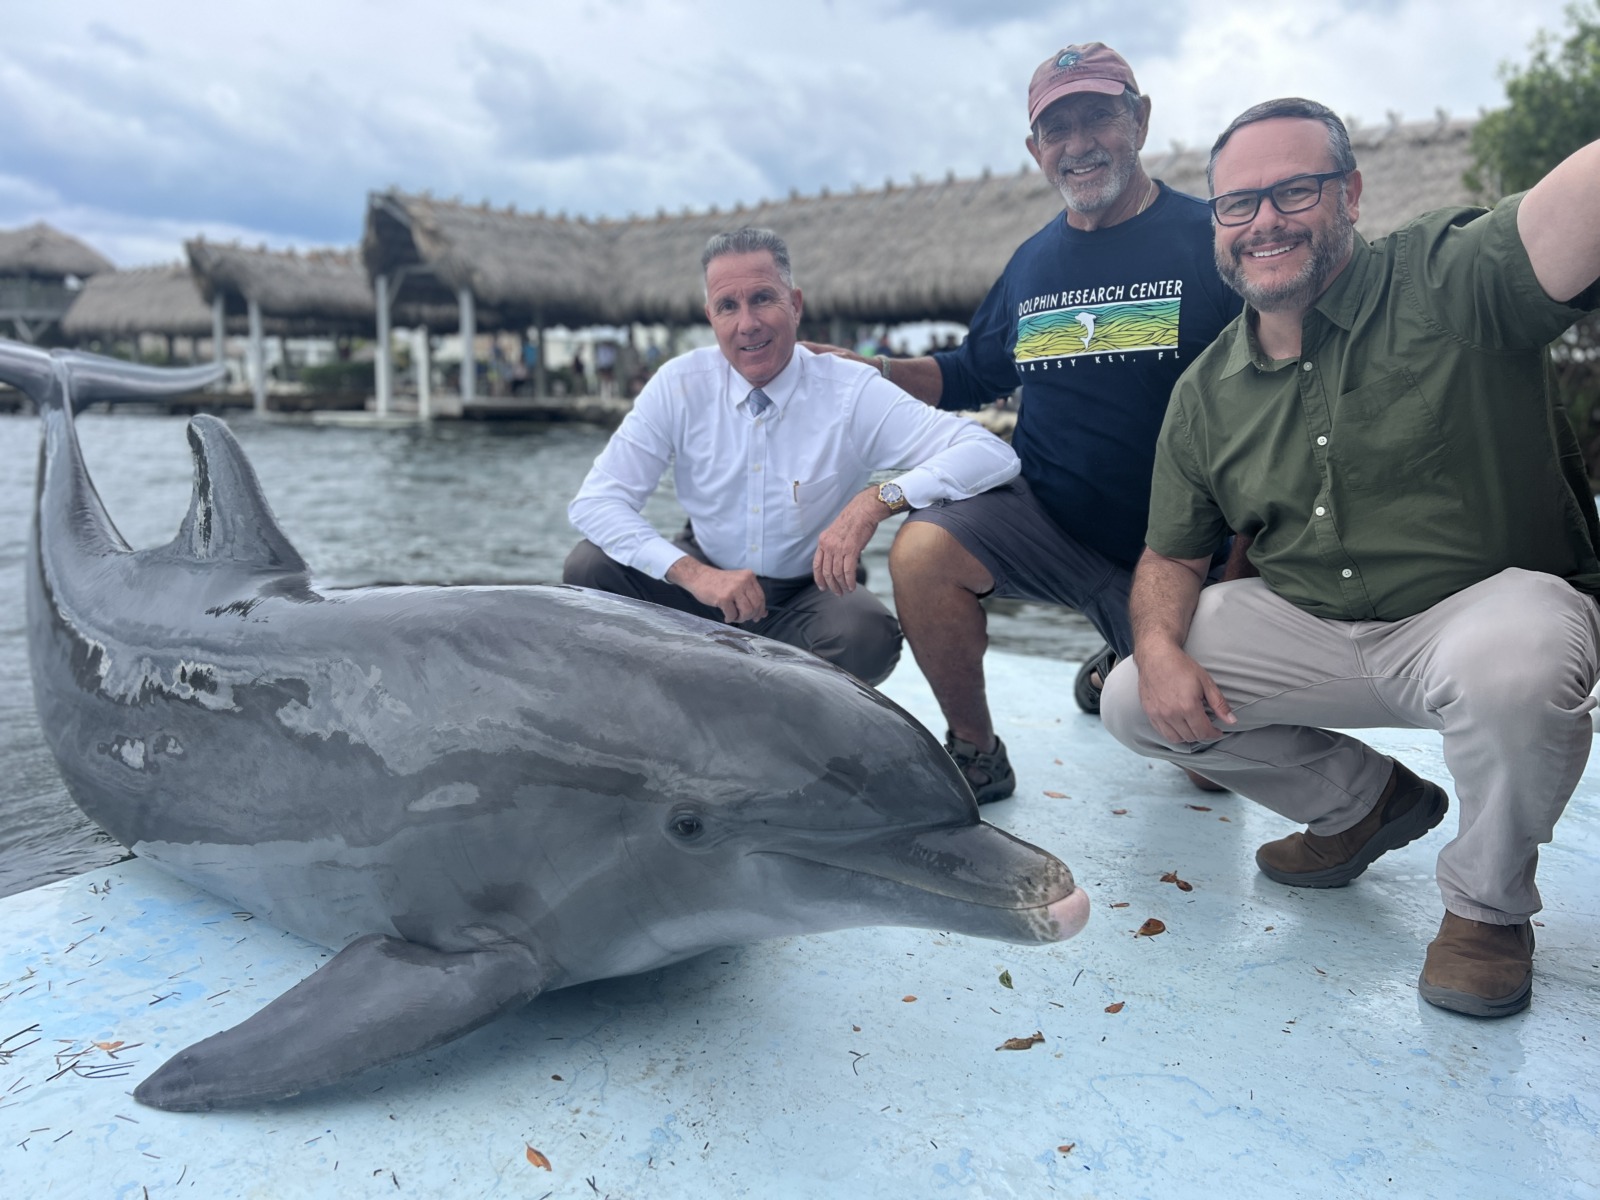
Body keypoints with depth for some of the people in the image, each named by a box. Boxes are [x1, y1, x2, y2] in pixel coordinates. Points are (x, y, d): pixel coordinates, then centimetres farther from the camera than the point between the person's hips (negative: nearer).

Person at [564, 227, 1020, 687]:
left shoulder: (853, 393, -16)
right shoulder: (680, 384, -11)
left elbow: (992, 455, -23)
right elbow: (595, 501, -14)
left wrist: (878, 500, -39)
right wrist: (693, 573, -29)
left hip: (810, 594, -1)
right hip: (707, 584, 2)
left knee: (868, 634, -33)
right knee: (589, 568, -21)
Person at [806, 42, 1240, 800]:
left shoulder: (1212, 239, -4)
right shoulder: (1032, 262, 8)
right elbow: (973, 374, 19)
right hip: (1044, 518, 2)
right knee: (922, 551, -28)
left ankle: (1121, 666, 36)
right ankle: (974, 750, -5)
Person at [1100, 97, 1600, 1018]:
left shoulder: (1451, 277, -12)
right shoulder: (1208, 392, 3)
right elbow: (1172, 555, 7)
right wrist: (1161, 647, -14)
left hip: (1491, 601, -5)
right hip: (1309, 630, 5)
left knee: (1511, 663, -38)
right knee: (1135, 701, -5)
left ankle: (1487, 902, -5)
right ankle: (1366, 801, 18)